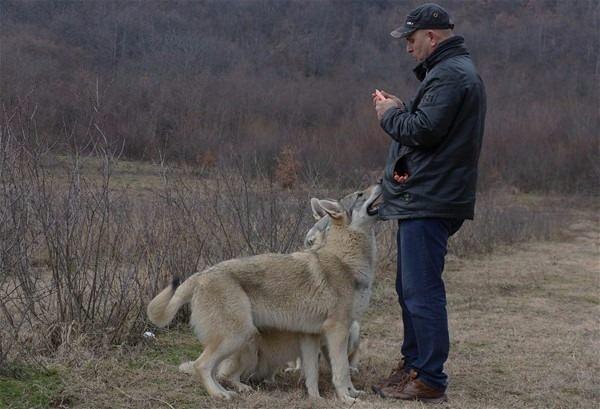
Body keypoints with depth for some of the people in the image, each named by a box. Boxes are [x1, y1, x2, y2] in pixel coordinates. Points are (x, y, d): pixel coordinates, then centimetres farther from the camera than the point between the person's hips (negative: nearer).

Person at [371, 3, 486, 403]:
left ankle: (430, 380, -2)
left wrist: (390, 115, -5)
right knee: (411, 288, 18)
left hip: (429, 202, -11)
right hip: (423, 200, 11)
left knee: (422, 292, -8)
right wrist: (400, 108, 4)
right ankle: (413, 365, 29)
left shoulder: (450, 75, -15)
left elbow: (423, 131, -23)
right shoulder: (452, 70, 19)